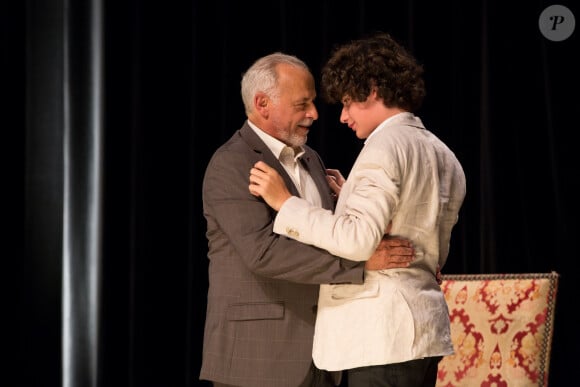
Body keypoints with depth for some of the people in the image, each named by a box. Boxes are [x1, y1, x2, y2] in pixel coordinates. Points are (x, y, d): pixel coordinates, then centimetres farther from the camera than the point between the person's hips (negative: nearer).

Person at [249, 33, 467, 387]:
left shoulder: (385, 147, -12)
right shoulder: (444, 157, 16)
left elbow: (358, 239, -22)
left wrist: (285, 201, -14)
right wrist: (352, 196, 20)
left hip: (383, 336, -10)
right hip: (425, 330, 10)